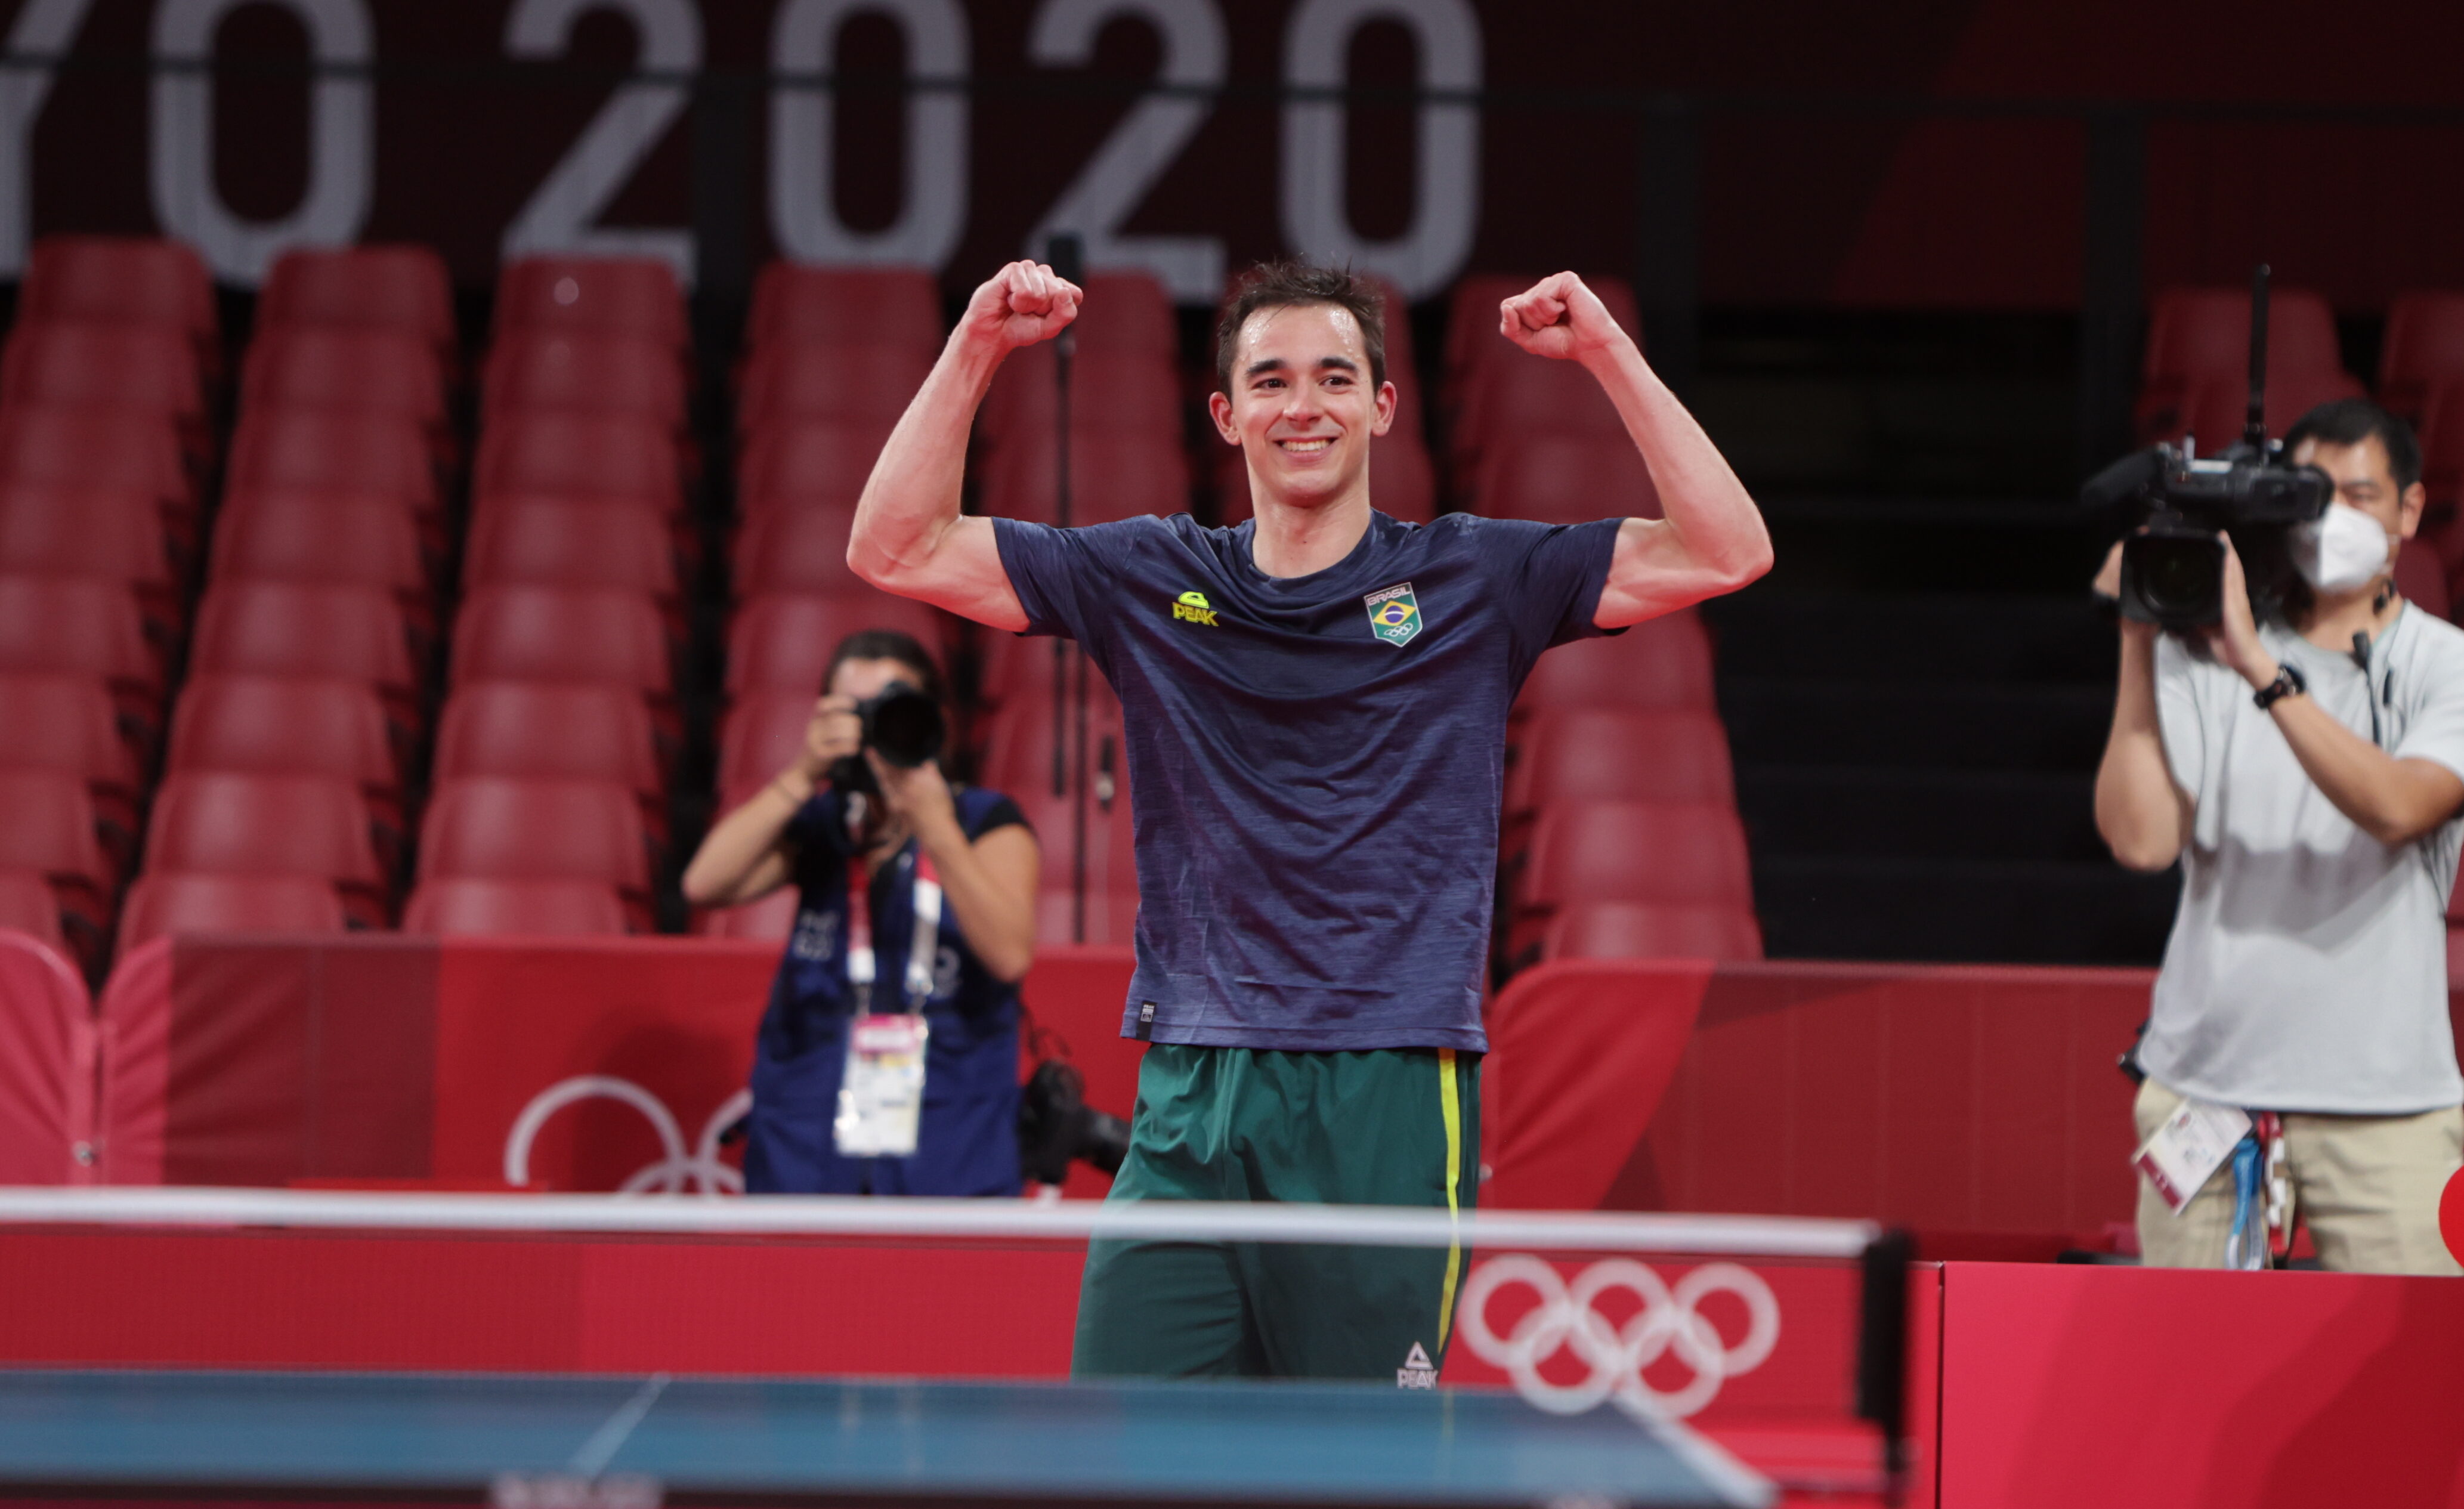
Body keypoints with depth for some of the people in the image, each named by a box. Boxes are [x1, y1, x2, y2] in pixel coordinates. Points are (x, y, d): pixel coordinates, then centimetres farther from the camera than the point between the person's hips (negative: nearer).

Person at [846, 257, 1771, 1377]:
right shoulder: (1153, 582, 11)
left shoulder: (1469, 579, 6)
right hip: (1188, 1104, 2)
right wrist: (976, 348, -1)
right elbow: (896, 549, 9)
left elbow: (1726, 553, -2)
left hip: (1388, 1111, -2)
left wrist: (1607, 353, -9)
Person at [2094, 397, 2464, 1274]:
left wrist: (2259, 667, -21)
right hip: (2202, 1085, 1)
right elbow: (2142, 838, -6)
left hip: (2384, 1103, -1)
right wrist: (2139, 643, -8)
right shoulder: (2200, 657, 6)